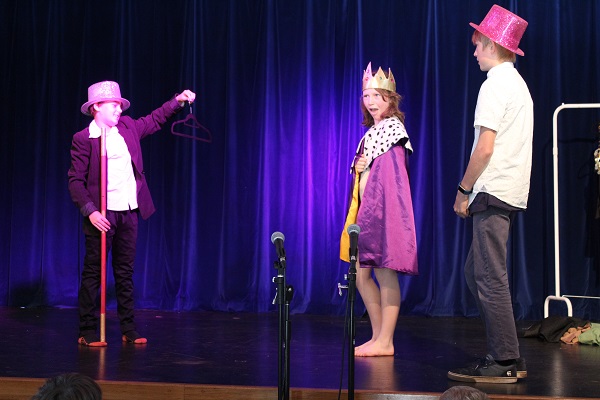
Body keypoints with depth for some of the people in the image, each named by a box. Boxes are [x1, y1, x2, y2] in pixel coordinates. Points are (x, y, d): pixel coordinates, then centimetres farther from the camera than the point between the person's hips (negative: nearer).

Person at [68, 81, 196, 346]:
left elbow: (154, 120, 26)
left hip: (129, 212, 6)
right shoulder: (83, 139, -6)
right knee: (93, 273, 1)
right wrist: (90, 211, -19)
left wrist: (178, 100, 16)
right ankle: (87, 332, 7)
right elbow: (76, 181, -9)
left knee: (125, 272, 10)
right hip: (102, 214, -6)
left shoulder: (128, 128, 11)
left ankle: (128, 329, 16)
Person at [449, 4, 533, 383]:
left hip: (494, 194, -10)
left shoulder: (495, 85, -11)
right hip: (511, 192, 10)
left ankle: (504, 363, -2)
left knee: (491, 277, -6)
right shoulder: (518, 83, 19)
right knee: (476, 270, 14)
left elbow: (484, 148, -17)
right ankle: (507, 356, 16)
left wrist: (464, 190, -8)